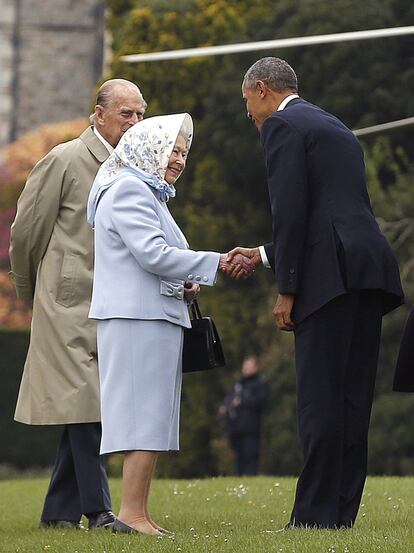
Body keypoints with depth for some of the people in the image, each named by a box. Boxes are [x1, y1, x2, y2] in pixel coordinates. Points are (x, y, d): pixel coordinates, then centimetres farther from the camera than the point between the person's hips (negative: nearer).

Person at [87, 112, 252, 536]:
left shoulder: (149, 194, 24)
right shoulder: (128, 190, -8)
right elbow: (153, 253, -17)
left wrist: (183, 286, 12)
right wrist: (216, 263, -16)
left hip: (154, 316, 10)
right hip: (139, 318, -10)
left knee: (150, 417, 6)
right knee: (146, 412, -12)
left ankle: (136, 513, 5)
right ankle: (132, 513, -14)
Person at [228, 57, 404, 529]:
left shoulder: (282, 125, -1)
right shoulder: (335, 128, 27)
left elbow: (291, 210, -10)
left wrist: (286, 290, -9)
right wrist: (263, 255, 34)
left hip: (331, 276, -9)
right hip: (369, 272, 9)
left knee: (320, 400, -8)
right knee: (352, 399, 8)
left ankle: (316, 514, -10)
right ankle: (343, 511, 9)